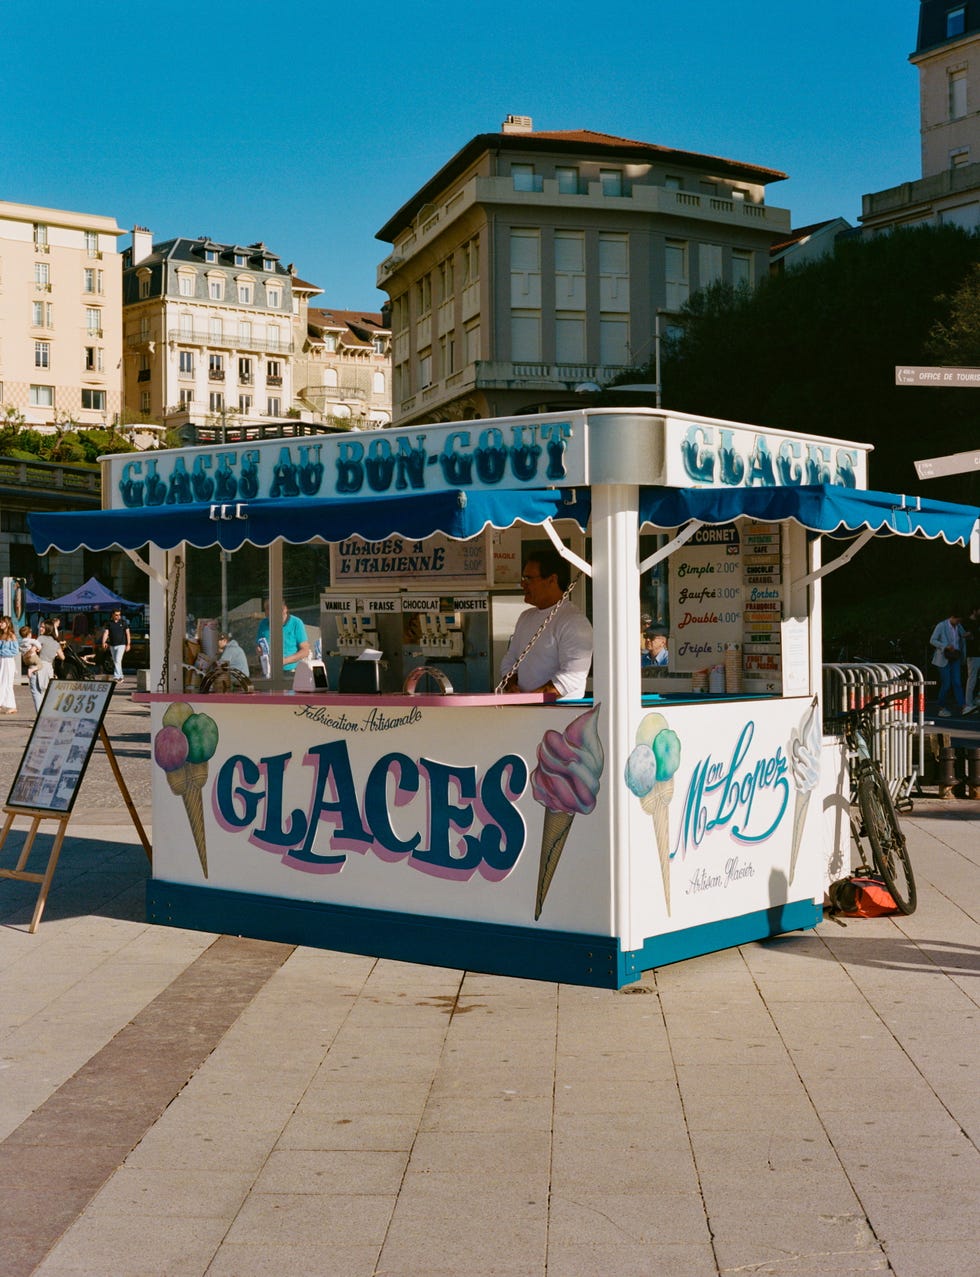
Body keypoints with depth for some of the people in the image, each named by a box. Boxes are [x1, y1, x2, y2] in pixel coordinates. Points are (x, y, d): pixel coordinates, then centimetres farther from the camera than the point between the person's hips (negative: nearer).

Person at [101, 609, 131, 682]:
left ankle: (117, 677, -18)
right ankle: (120, 677, 20)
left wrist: (128, 644, -5)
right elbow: (106, 633, -6)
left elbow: (127, 633, 1)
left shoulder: (124, 622, -1)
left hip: (121, 645, -4)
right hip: (112, 645, 4)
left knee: (118, 660, -16)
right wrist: (103, 642, -22)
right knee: (115, 662, 10)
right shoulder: (109, 623, 3)